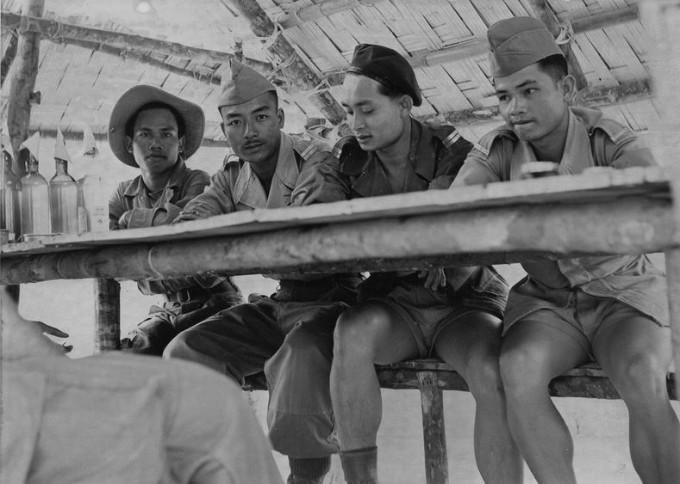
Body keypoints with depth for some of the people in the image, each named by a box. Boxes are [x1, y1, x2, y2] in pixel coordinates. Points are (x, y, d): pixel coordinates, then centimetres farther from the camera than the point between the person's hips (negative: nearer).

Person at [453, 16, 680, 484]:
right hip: (548, 303, 2)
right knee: (518, 369, -30)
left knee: (642, 380, -32)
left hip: (623, 297, -2)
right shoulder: (497, 151, -5)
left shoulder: (610, 141, -13)